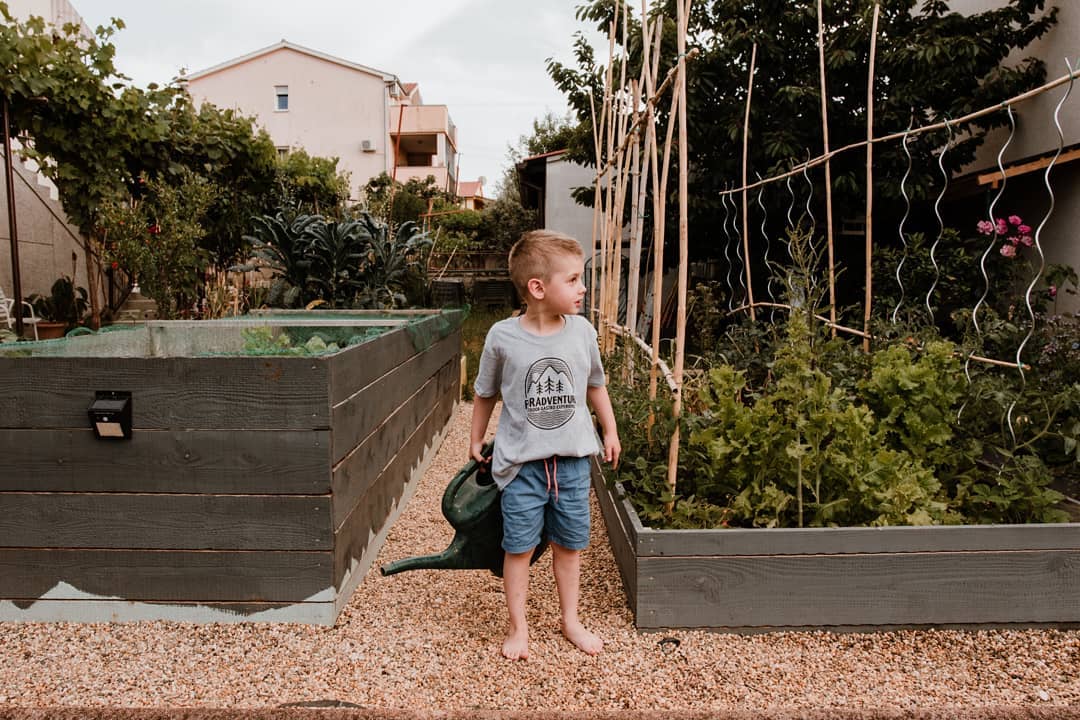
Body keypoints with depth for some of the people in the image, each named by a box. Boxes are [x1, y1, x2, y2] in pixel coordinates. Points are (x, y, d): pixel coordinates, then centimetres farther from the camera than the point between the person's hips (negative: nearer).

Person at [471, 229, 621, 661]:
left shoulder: (581, 331, -5)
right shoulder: (503, 337, -12)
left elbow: (595, 385, 12)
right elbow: (485, 393, 4)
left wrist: (610, 432, 18)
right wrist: (476, 441, 13)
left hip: (572, 459, 3)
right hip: (522, 462, -2)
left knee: (569, 544, 15)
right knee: (519, 546, 7)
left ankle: (570, 620, 34)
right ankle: (518, 627, 27)